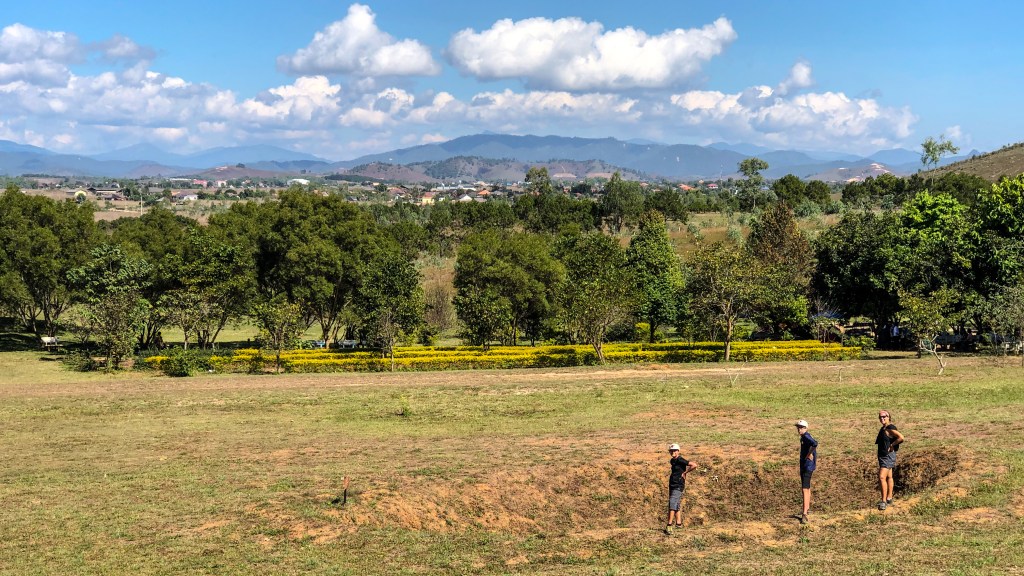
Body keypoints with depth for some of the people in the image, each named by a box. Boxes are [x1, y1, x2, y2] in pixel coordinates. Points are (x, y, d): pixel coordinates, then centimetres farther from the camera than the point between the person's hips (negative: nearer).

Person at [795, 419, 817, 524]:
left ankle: (804, 514, -22)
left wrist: (809, 454, -28)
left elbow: (815, 444, -40)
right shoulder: (803, 437, 13)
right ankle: (807, 508, 44)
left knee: (805, 489, -16)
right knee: (805, 487, 26)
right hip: (803, 465, 11)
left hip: (807, 466, -11)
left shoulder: (806, 437, -19)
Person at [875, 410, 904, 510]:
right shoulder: (883, 428, 11)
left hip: (888, 456, -10)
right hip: (883, 456, 10)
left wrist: (892, 445, -19)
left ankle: (884, 501, -18)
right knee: (888, 477, 19)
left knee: (882, 477, -17)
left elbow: (901, 438, -29)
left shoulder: (890, 428, -18)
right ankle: (889, 498, 30)